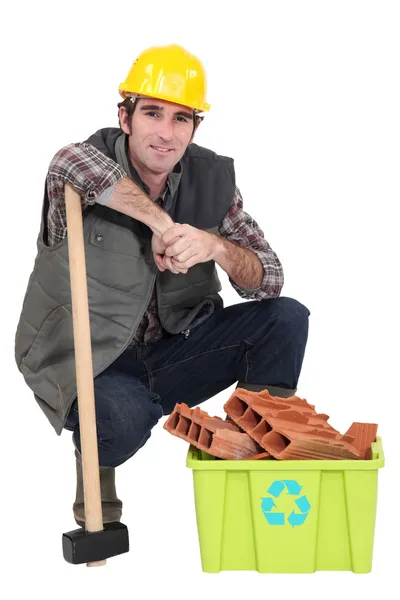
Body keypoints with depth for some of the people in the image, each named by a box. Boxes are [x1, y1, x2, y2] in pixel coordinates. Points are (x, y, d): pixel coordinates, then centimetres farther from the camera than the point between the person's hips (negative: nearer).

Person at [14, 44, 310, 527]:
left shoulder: (212, 178, -4)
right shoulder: (86, 171, -17)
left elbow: (267, 281, -7)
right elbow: (75, 162, -45)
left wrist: (216, 246, -28)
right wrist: (162, 224, -39)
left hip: (172, 350, 5)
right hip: (87, 360, -4)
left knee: (286, 318, -13)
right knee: (124, 419, -37)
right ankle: (94, 457, 2)